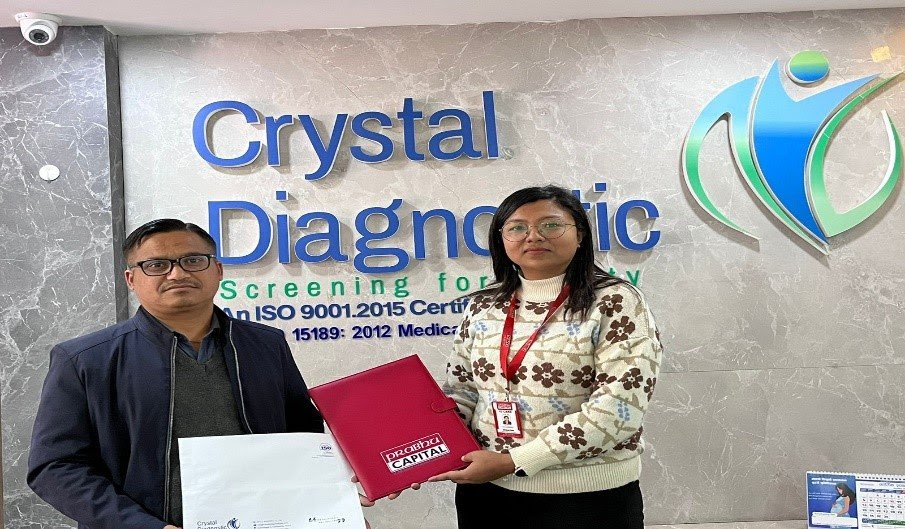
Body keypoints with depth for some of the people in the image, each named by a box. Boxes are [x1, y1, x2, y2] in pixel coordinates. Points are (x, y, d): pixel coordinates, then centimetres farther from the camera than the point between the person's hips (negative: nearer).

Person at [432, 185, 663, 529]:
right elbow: (461, 394, 9)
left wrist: (511, 461, -19)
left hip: (586, 498, -3)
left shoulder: (616, 303, -10)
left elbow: (617, 409, -18)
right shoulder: (483, 307, 3)